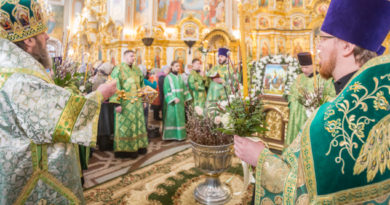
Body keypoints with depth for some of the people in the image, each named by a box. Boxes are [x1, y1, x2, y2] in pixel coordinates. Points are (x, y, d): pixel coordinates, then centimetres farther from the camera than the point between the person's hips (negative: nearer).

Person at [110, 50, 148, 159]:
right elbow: (115, 87, -13)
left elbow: (141, 85, 18)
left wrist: (143, 99, 14)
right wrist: (117, 103, -20)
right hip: (125, 103, -6)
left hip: (137, 102, 6)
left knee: (138, 123, 10)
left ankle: (138, 146, 20)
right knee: (125, 125, 0)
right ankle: (125, 149, 10)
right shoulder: (118, 69, -6)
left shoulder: (137, 69, 13)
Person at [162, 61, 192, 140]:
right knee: (172, 117, -2)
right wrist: (173, 98, -21)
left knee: (180, 117, 9)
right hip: (172, 102, -6)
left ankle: (179, 134, 17)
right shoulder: (168, 77, -6)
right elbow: (167, 90, -12)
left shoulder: (180, 77, 11)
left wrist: (186, 98, 7)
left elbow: (184, 88, 14)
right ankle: (171, 135, 7)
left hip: (180, 101, 6)